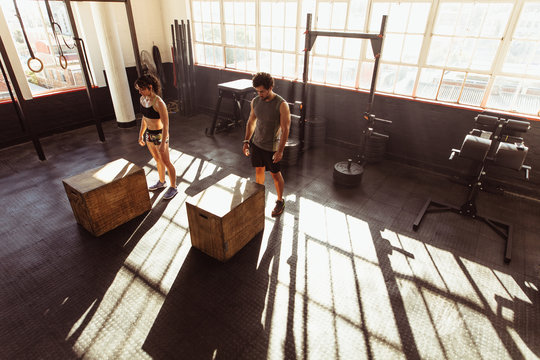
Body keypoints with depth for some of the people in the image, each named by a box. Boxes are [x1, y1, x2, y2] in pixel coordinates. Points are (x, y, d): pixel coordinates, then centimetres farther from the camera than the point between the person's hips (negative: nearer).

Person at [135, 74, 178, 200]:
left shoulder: (159, 103, -26)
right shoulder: (143, 99, -1)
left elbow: (166, 125, -23)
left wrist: (163, 144, -22)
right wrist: (141, 135, 18)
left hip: (160, 135, -8)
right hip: (149, 135, 8)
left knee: (166, 162, 7)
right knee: (158, 160, 24)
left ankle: (173, 187, 24)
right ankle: (162, 182, 44)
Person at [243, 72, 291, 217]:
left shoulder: (281, 105, -21)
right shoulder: (255, 101, -3)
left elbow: (285, 129, -19)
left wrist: (280, 151, -20)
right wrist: (246, 141, 7)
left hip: (272, 147, -5)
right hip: (256, 143, 5)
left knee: (275, 174, 9)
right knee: (258, 171, 19)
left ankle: (280, 201, 29)